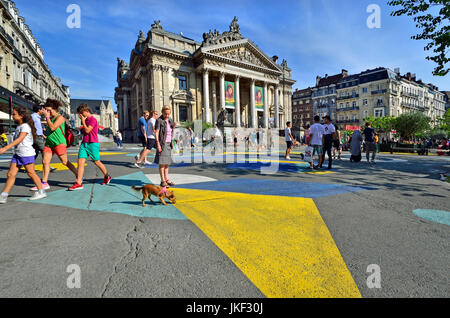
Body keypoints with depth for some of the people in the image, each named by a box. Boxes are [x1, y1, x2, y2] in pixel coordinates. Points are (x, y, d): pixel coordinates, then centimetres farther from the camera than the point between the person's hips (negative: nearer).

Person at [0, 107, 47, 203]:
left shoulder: (25, 126, -12)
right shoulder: (18, 126, 15)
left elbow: (19, 139, -23)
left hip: (27, 153, -8)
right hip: (17, 153, 8)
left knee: (31, 173, -1)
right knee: (11, 174, 4)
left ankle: (41, 192, 10)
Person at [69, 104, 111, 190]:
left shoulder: (93, 119, -9)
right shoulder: (85, 120, 17)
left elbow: (87, 130, -16)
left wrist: (83, 121, -9)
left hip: (93, 144, -7)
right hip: (84, 143, 8)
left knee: (97, 162, 2)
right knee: (80, 161, -3)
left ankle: (107, 177, 23)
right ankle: (79, 183, -4)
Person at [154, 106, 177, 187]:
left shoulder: (170, 120, 13)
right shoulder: (159, 120, -7)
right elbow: (156, 132, -12)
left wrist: (174, 126, 2)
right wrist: (158, 144, -20)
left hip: (169, 143, 7)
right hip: (162, 144, -7)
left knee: (167, 162, 9)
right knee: (162, 162, -7)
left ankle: (166, 179, 16)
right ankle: (162, 181, -4)